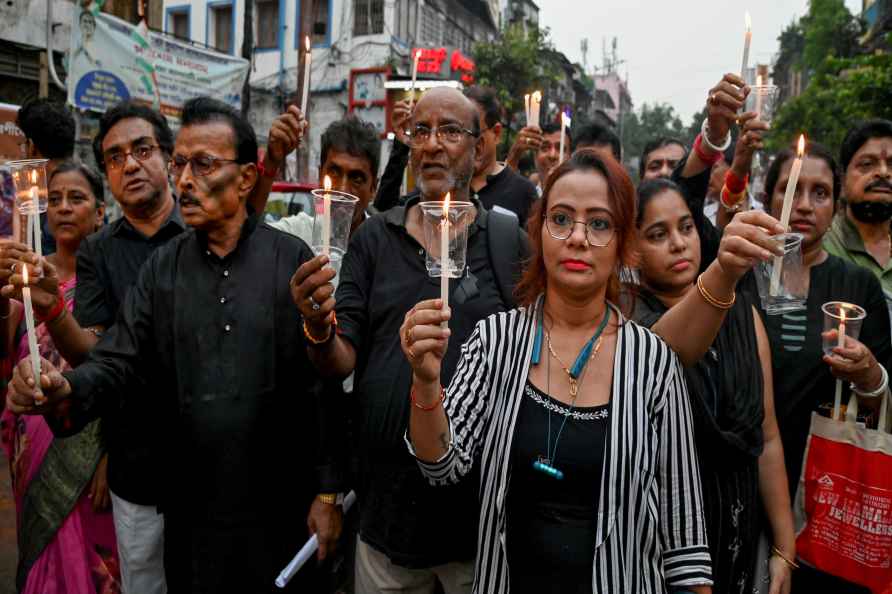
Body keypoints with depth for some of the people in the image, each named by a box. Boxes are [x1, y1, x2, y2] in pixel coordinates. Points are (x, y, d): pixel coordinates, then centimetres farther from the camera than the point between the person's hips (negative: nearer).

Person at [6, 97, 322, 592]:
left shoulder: (293, 258, -6)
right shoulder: (162, 268, 4)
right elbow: (117, 362, 0)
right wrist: (67, 390, -23)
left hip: (279, 505, -2)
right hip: (190, 506, 3)